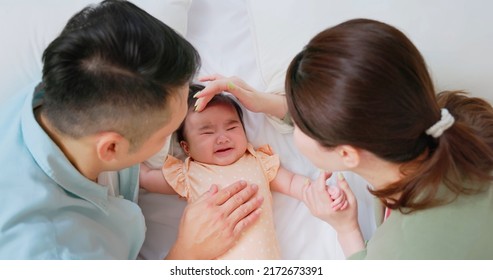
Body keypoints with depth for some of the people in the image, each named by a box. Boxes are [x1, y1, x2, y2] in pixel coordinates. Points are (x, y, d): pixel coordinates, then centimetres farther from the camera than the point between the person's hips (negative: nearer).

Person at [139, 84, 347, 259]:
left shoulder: (258, 161, 17)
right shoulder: (187, 174, 14)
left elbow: (291, 183, 19)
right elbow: (145, 177, 23)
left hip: (263, 260, 1)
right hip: (211, 266, -1)